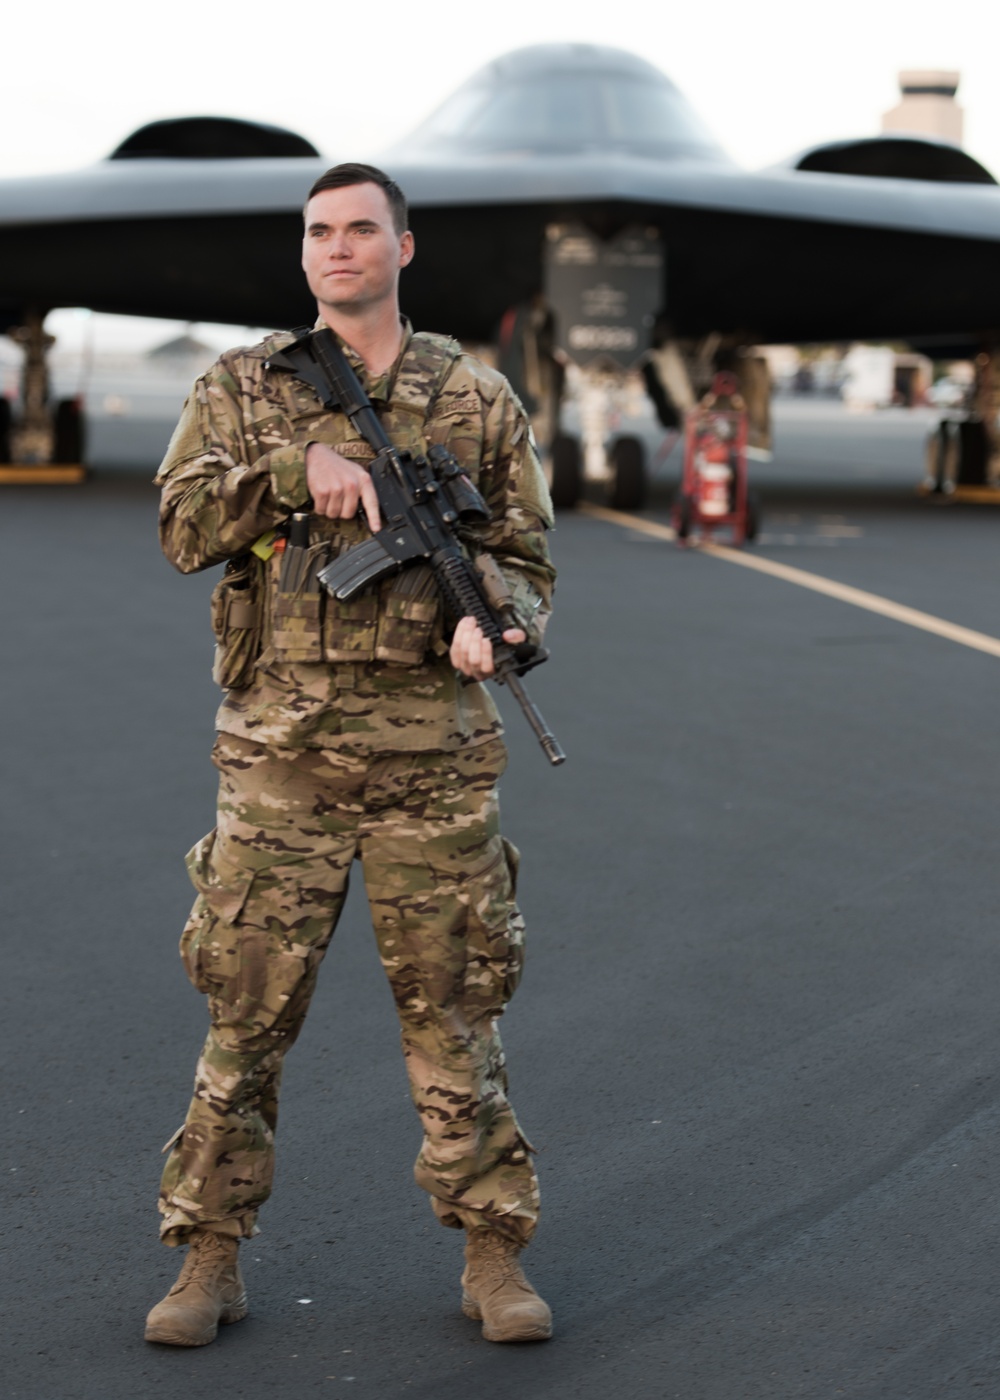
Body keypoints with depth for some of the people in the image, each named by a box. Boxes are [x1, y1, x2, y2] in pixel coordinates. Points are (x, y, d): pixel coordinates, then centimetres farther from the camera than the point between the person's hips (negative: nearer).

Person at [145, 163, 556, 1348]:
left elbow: (525, 560, 9)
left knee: (454, 1010, 5)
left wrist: (491, 619, -14)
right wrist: (300, 464, -19)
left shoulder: (478, 400, 7)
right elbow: (183, 526, -5)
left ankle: (493, 1256, 15)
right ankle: (209, 1259, 14)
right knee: (246, 1011, 3)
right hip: (280, 755, 0)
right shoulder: (238, 390, 7)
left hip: (432, 754, 0)